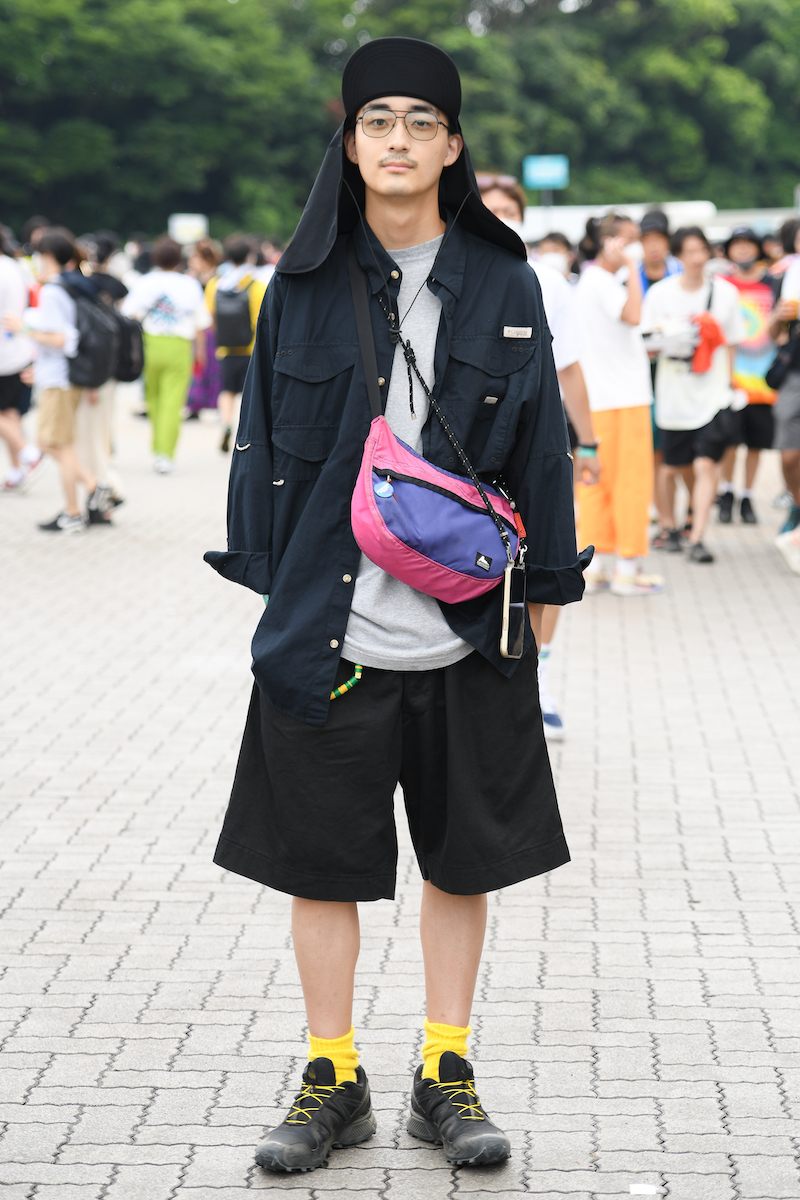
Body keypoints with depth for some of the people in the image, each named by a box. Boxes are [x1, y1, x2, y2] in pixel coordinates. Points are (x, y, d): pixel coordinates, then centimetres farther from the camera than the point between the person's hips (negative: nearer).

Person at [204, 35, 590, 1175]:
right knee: (322, 859, 5)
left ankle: (446, 1076, 22)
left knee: (461, 858, 9)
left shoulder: (502, 284, 2)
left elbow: (540, 443, 6)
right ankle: (333, 1081, 18)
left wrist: (540, 588, 3)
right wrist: (268, 581, 3)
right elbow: (265, 436, 7)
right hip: (328, 631, 0)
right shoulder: (305, 283, 2)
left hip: (467, 634, 0)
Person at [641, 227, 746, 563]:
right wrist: (664, 340, -19)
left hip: (712, 393, -1)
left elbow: (731, 343, 12)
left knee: (706, 465, -12)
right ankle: (669, 526, 33)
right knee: (670, 467, 10)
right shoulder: (660, 293, -1)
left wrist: (728, 381, 10)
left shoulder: (725, 292, 2)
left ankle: (697, 538, -11)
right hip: (673, 393, 1)